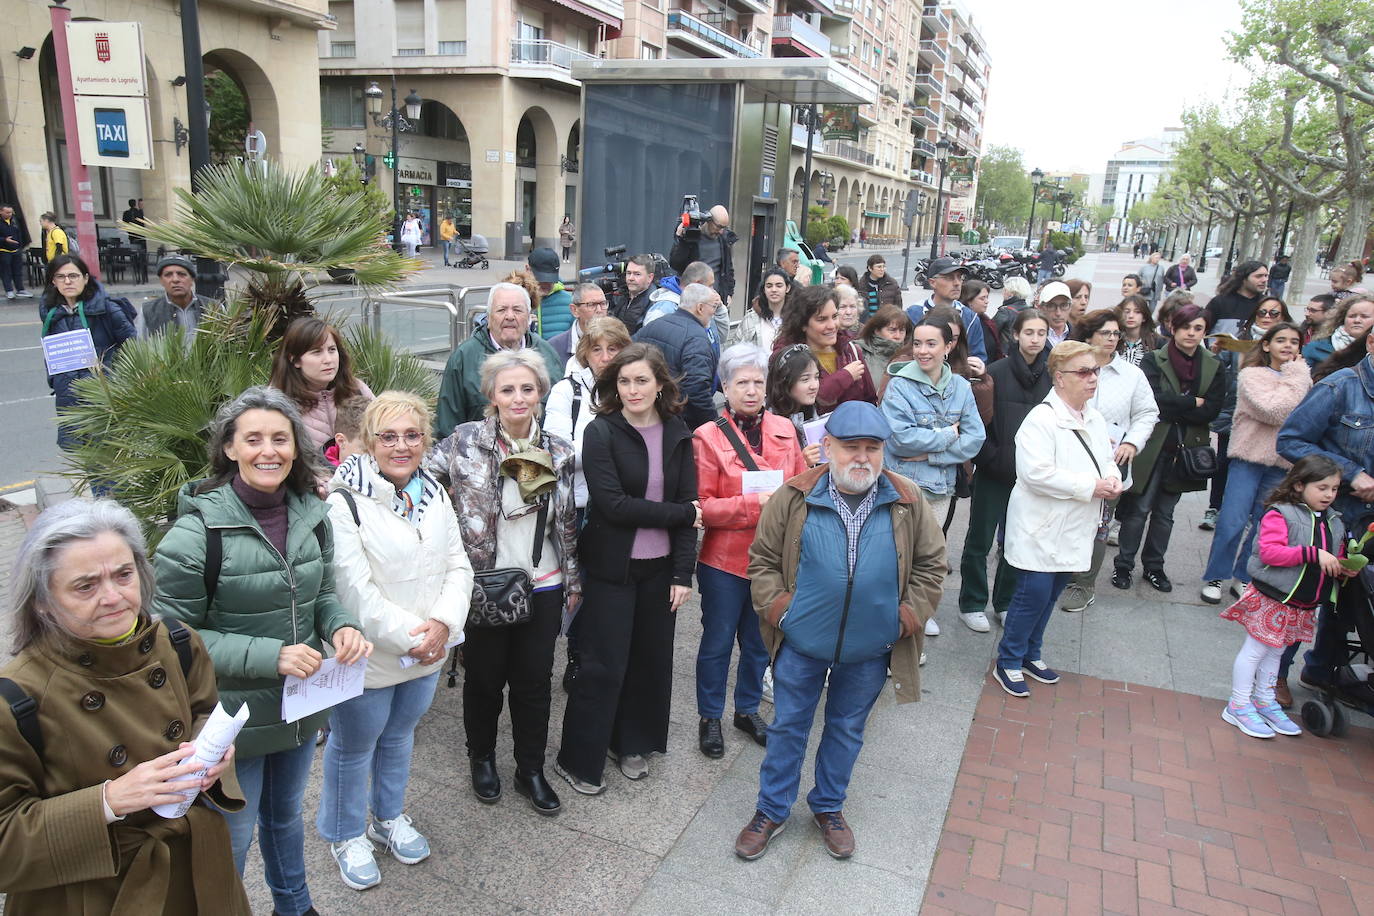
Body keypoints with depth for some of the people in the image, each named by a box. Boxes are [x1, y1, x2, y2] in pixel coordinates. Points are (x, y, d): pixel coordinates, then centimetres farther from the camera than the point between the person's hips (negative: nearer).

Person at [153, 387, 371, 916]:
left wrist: (341, 626, -14)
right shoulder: (199, 529, -22)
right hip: (233, 715, -5)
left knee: (285, 814, 28)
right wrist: (268, 654, -27)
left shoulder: (311, 514, -6)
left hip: (301, 704, 5)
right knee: (232, 836, 15)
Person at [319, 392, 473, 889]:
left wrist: (442, 623, -16)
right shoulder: (346, 503, -19)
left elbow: (458, 566, 0)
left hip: (428, 653, 6)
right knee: (353, 747, 15)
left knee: (399, 736, 25)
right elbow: (355, 589, -23)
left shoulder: (434, 494, 2)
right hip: (368, 659, -6)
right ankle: (344, 834, 40)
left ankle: (389, 817, 48)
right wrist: (408, 636, -21)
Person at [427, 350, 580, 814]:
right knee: (484, 678, 14)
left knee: (535, 681, 12)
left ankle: (531, 770, 31)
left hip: (542, 588, 2)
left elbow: (568, 524, 9)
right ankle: (482, 758, 39)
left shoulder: (559, 451, 2)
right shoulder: (466, 441, -9)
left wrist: (572, 581, 11)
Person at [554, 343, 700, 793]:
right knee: (604, 665, 2)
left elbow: (689, 504, 0)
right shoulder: (601, 433, -12)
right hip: (612, 567, -4)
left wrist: (683, 573, -5)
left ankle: (632, 744, 34)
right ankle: (578, 760, 20)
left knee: (651, 657, 13)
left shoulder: (678, 435, 1)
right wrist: (679, 514, -14)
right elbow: (613, 505, -20)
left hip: (661, 567, 4)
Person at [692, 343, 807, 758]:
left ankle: (748, 709, 40)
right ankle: (709, 718, 31)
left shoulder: (784, 429, 2)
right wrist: (755, 503, -22)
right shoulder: (708, 436, -10)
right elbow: (703, 507, -14)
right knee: (718, 641, 11)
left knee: (759, 640, 19)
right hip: (724, 560, -4)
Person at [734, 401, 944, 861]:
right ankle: (771, 810, 35)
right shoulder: (794, 498, -11)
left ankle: (829, 806, 43)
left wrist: (908, 617, -2)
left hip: (870, 650, 2)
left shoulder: (907, 502, -7)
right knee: (788, 727, 14)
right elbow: (762, 559, -2)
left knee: (847, 729, 20)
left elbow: (930, 564, 4)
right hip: (801, 644, -1)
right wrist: (777, 609, -10)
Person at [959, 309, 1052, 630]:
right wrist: (992, 458, -13)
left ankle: (1005, 602, 29)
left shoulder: (1050, 376, 2)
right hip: (995, 472, -3)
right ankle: (971, 604, 20)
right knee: (980, 540, 6)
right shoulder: (997, 372, -8)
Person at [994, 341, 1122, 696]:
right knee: (1033, 594, -5)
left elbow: (1107, 459, 23)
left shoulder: (1095, 419, 11)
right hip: (1042, 529, -8)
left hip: (1074, 530, 8)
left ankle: (1031, 655, 32)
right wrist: (1090, 487, -22)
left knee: (1051, 594, 17)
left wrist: (1113, 479, -1)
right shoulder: (1042, 418, -17)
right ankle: (1008, 664, 11)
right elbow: (1037, 472, -27)